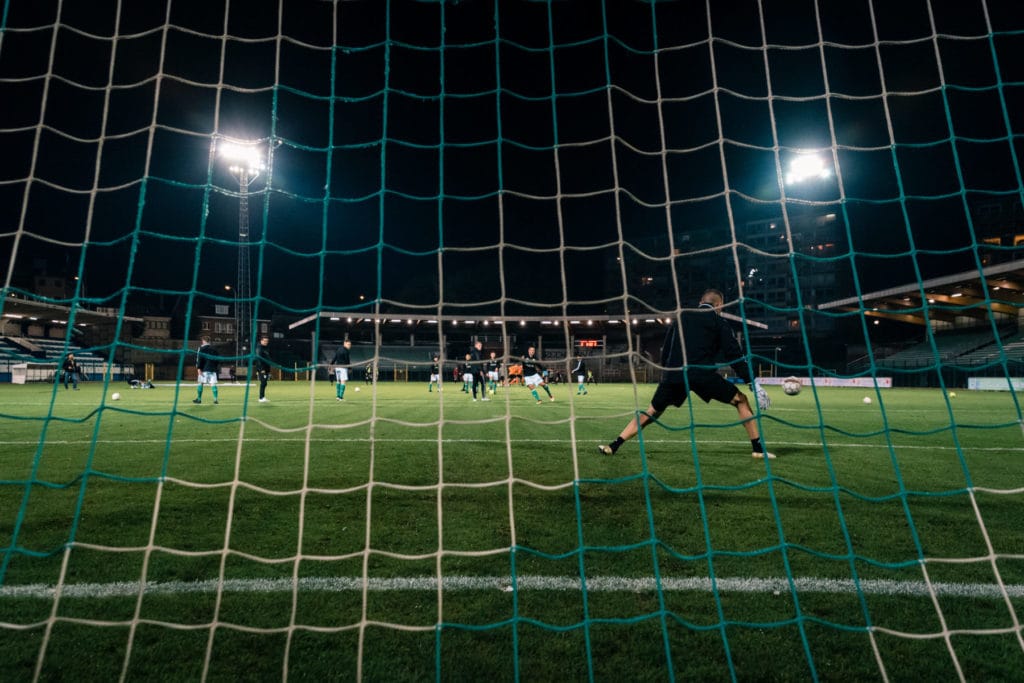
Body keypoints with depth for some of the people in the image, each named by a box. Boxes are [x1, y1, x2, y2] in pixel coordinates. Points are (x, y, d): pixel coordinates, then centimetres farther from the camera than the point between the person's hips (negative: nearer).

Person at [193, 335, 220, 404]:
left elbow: (199, 359, -10)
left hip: (204, 369, -4)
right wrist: (216, 367, 22)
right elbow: (218, 359, 15)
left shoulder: (202, 348, -2)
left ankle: (199, 399, 11)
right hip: (213, 369, 4)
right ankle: (215, 399, -6)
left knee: (200, 383, 7)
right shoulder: (214, 349, 12)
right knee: (213, 384, 0)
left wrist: (198, 368, -10)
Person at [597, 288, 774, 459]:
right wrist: (752, 382, 6)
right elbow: (733, 353, 4)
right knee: (741, 400, 18)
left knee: (652, 411, 16)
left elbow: (665, 350, 22)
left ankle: (613, 446, 10)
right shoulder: (719, 322, 12)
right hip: (702, 374, -3)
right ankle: (758, 449, 16)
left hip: (674, 374, 4)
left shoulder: (682, 317, 24)